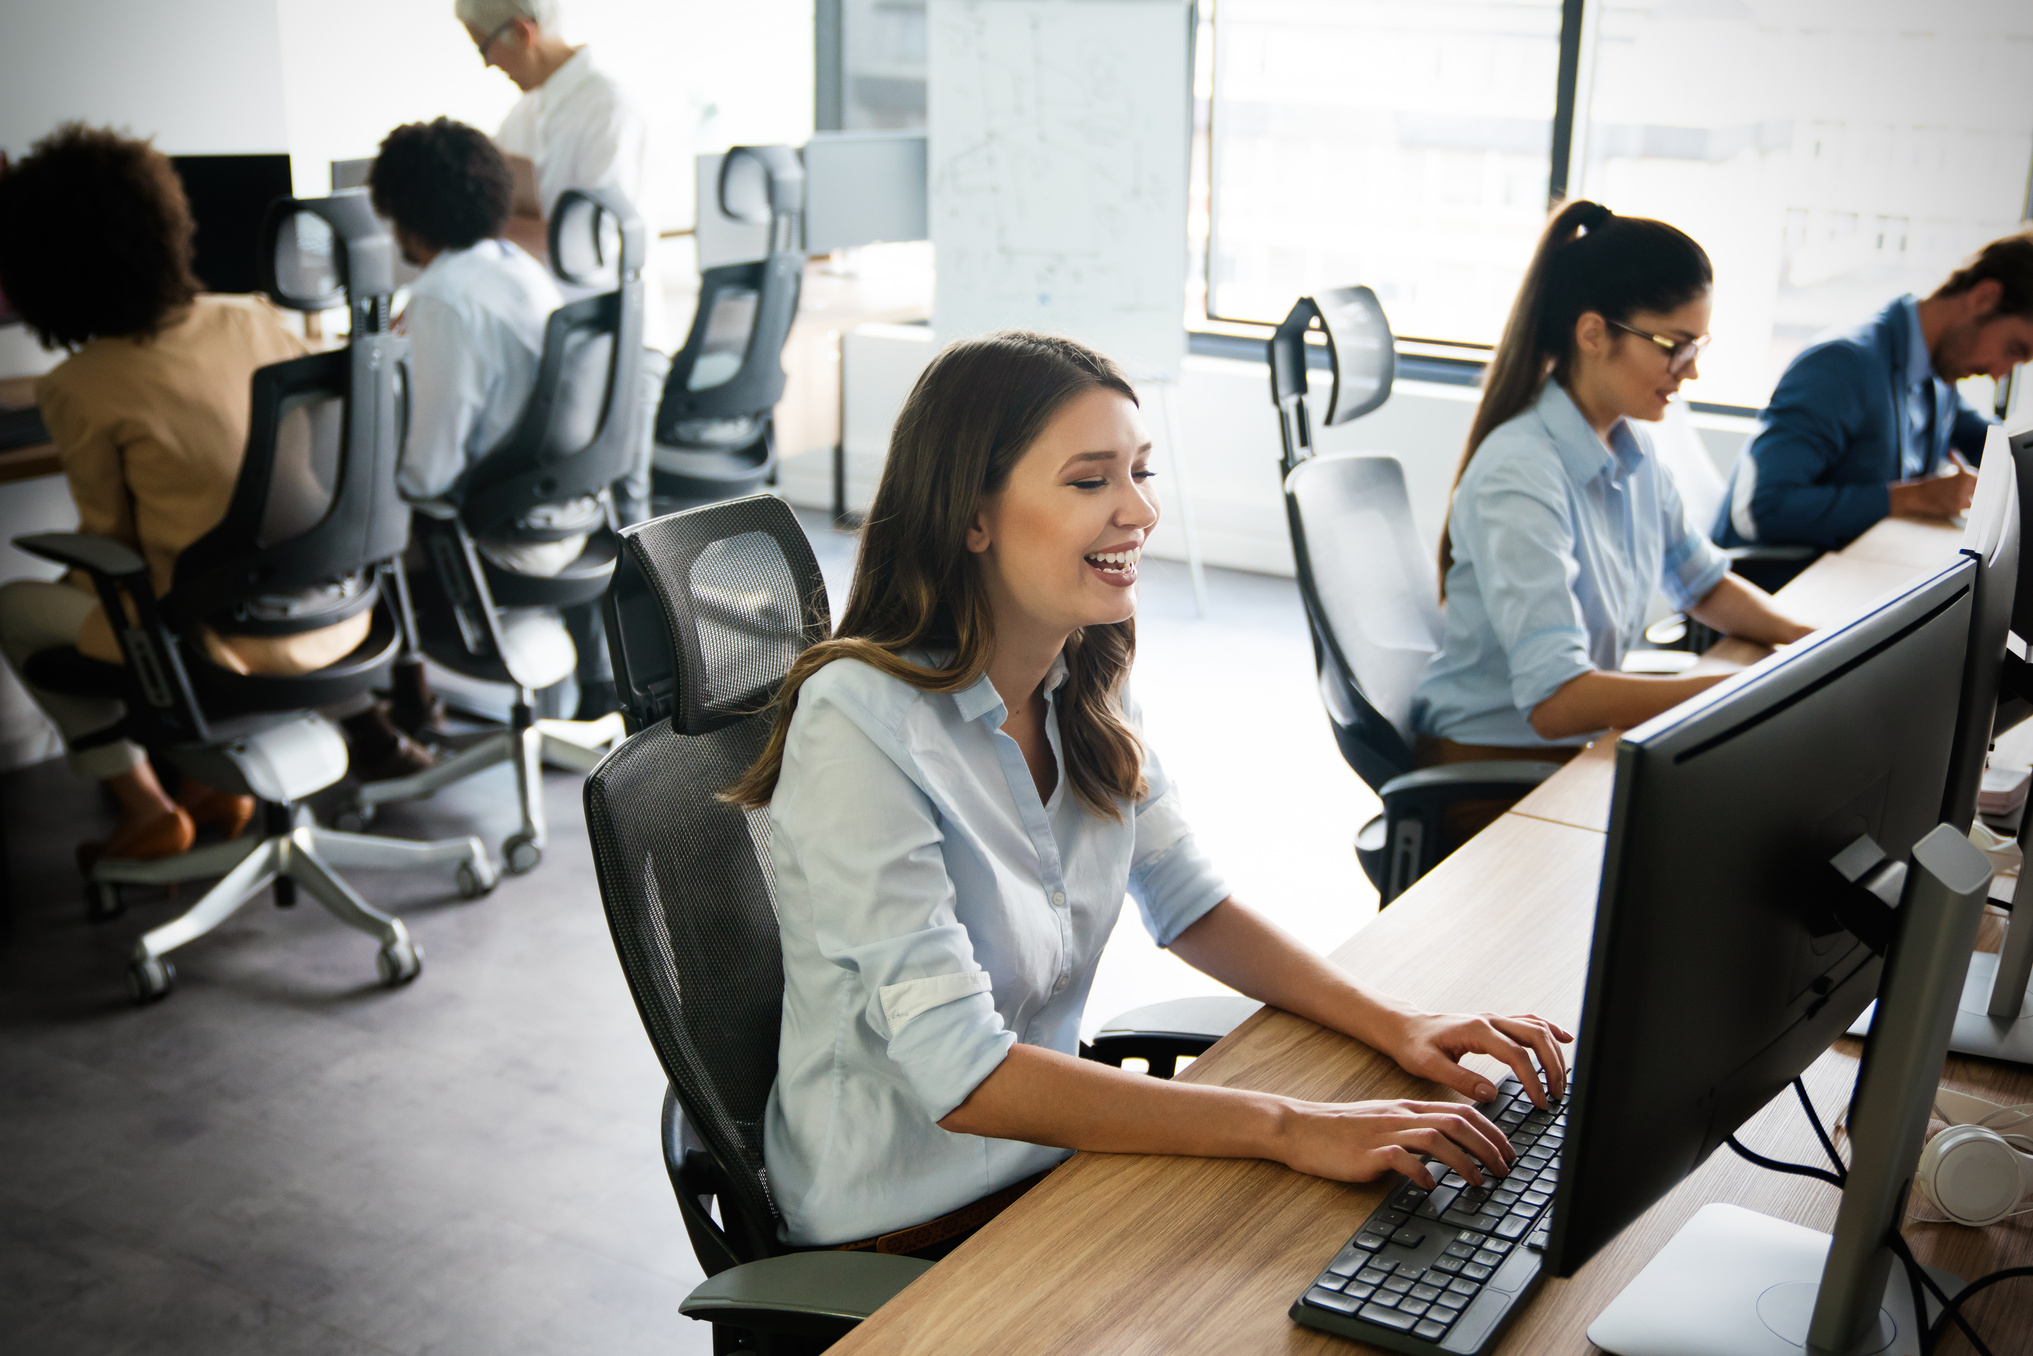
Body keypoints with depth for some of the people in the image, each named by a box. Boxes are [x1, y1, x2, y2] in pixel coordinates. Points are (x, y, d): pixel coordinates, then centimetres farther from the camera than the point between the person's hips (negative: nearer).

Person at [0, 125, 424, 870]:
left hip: (236, 642, -5)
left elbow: (112, 536, -1)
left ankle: (144, 806, 13)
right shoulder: (250, 319, 1)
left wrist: (82, 577, 22)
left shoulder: (77, 389, -11)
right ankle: (210, 777, 29)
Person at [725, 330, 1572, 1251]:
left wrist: (1395, 1025, -7)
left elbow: (1189, 905, 8)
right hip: (904, 1236, -6)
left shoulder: (1084, 684, -1)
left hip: (1048, 1155, 7)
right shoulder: (862, 723, -25)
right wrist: (1292, 1130, -32)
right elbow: (964, 1078, -29)